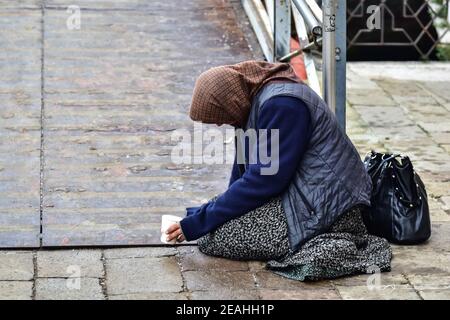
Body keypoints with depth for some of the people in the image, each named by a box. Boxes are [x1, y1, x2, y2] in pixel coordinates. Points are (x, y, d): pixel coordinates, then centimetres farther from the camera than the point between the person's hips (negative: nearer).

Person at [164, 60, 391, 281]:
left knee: (211, 238, -14)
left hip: (322, 206, -11)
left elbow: (263, 180, -20)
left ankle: (318, 248, -14)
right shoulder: (257, 98, 10)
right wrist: (204, 213, 17)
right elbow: (245, 169, 19)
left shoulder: (281, 104, -20)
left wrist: (199, 222, -14)